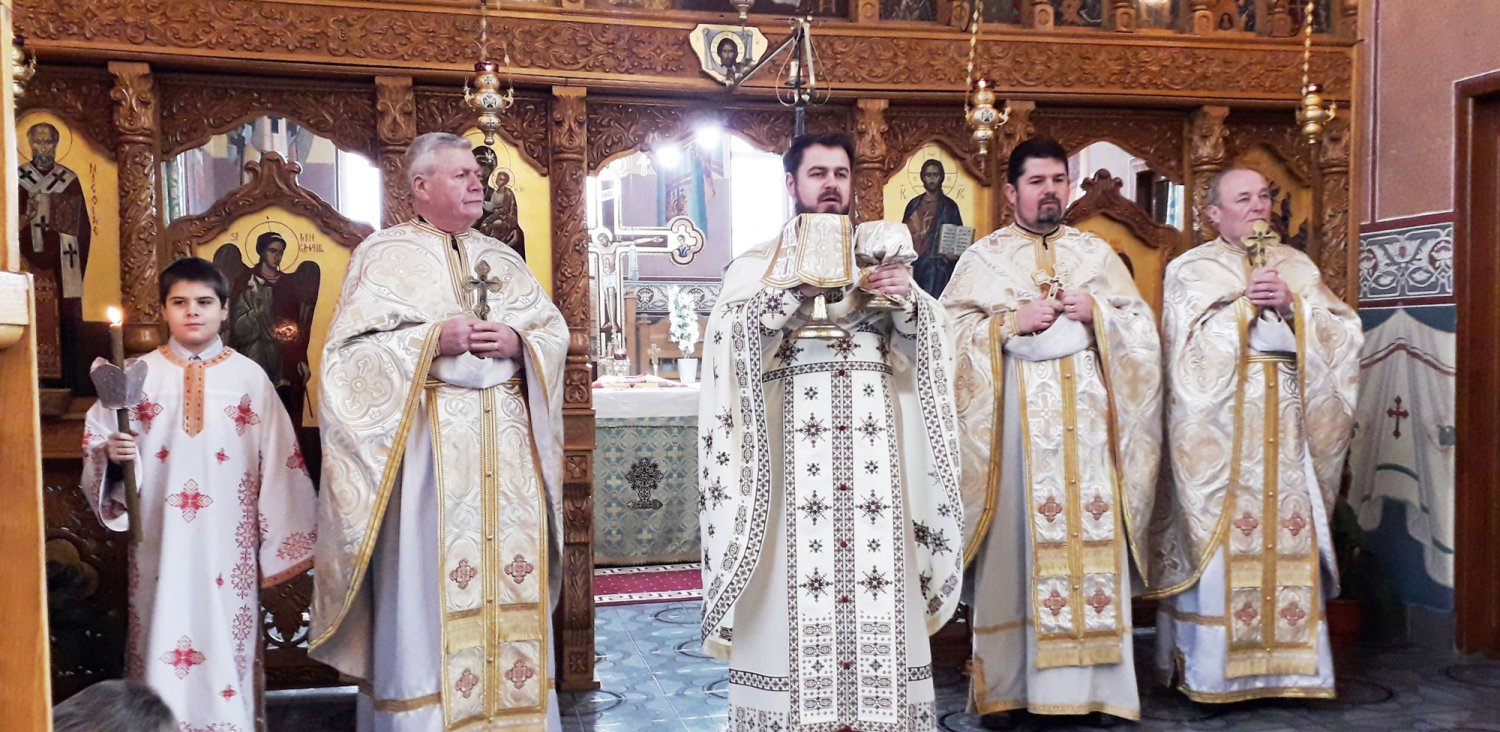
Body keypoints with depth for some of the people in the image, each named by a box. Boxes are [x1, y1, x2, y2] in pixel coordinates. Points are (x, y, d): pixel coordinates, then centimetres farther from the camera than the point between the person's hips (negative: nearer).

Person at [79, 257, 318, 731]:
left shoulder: (249, 378, 2)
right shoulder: (140, 375, 5)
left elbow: (277, 460, 2)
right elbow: (96, 440, 6)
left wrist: (279, 540, 0)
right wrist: (112, 452, -18)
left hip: (228, 541, 0)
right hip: (160, 540, 1)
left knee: (226, 633, 3)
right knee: (163, 630, 3)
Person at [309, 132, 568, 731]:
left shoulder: (502, 259, 17)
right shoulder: (384, 254, 2)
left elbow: (555, 333, 15)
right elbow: (351, 349, -6)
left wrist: (517, 341, -6)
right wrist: (433, 339, -16)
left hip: (506, 441, 5)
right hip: (427, 441, -4)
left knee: (512, 575, 4)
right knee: (429, 578, -4)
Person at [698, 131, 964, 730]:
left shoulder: (882, 254, 17)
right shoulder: (757, 264, 10)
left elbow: (922, 347, 10)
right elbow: (733, 338, -6)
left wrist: (907, 302, -10)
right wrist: (799, 287, -16)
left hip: (871, 442, 2)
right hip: (794, 440, -2)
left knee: (876, 580, 0)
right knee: (795, 575, -6)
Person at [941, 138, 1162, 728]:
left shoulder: (1097, 252, 16)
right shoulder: (982, 256, 8)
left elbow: (1142, 325, 13)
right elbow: (951, 330, -2)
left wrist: (1097, 312, -4)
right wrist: (1014, 322, -12)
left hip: (1086, 414, 3)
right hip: (1015, 414, -2)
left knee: (1093, 538, 0)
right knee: (1013, 543, -3)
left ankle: (1095, 684, 9)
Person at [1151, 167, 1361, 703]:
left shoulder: (1297, 267, 16)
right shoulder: (1190, 270, 4)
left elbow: (1344, 333, 7)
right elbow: (1191, 345, -9)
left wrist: (1291, 305, -7)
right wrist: (1247, 303, -8)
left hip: (1287, 430, 4)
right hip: (1221, 428, -4)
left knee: (1290, 537, 2)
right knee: (1220, 540, -5)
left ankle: (1286, 661, 12)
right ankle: (1211, 669, 3)